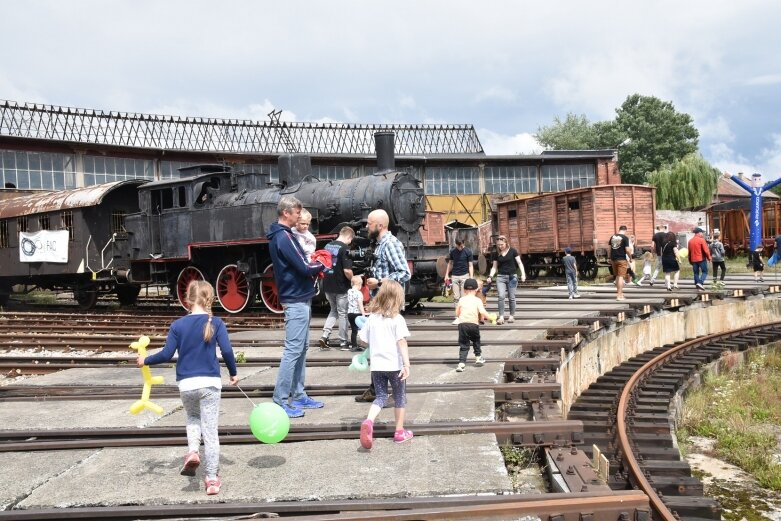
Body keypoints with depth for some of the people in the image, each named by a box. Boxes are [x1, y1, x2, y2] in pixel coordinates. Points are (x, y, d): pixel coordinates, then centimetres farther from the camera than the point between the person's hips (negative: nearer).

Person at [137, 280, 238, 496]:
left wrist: (145, 360, 14)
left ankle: (192, 451, 5)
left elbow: (166, 355, -3)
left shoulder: (178, 325, -2)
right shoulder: (216, 323, -5)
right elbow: (227, 351, -10)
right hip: (210, 382, -1)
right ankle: (212, 479, 9)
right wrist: (233, 373, 5)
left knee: (192, 418, 29)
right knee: (210, 431, 6)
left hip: (186, 383, 1)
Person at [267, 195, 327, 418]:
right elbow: (304, 268, -21)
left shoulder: (280, 235, 14)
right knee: (293, 350, -7)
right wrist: (321, 265, -2)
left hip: (299, 299, 10)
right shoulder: (284, 237, -18)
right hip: (296, 300, -10)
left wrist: (312, 265, 1)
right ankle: (280, 400, -1)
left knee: (301, 348, 15)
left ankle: (298, 395, 22)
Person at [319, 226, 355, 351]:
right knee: (342, 314, 7)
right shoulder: (345, 249, -16)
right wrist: (353, 280, -5)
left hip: (328, 286, 6)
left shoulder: (328, 246, 6)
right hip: (341, 287, -6)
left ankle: (325, 335, 8)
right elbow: (347, 271, -22)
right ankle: (343, 343, 14)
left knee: (333, 311, 21)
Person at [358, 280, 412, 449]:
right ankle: (399, 432, 21)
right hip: (395, 365, -3)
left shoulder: (372, 318, 2)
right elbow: (402, 342, -19)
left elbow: (364, 339, 9)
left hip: (376, 365, 4)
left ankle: (368, 421, -15)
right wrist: (407, 364, -22)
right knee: (400, 397, 14)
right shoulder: (397, 319, -11)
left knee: (381, 396, 11)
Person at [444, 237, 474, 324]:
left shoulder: (468, 252, -2)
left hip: (464, 275, -3)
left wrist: (471, 277, -11)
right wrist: (446, 275, 9)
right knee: (456, 297, 1)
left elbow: (470, 265, -3)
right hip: (454, 276, 3)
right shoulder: (452, 251, 6)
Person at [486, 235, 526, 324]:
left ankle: (511, 316, 18)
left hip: (512, 276, -2)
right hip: (501, 277, 2)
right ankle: (501, 317, -9)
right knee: (501, 296, -12)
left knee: (511, 297, 3)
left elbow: (519, 263, -1)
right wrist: (490, 276, -3)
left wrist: (523, 274, -12)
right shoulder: (497, 253, 7)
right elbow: (494, 266, 11)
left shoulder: (512, 251, -1)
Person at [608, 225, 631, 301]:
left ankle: (619, 292, 27)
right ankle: (619, 296, -5)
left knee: (617, 276, 18)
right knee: (621, 277, -3)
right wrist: (630, 255, 6)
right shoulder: (625, 238, -8)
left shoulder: (612, 236, 8)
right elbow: (627, 250, -13)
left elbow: (610, 248, 13)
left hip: (613, 259, 6)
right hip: (621, 259, -5)